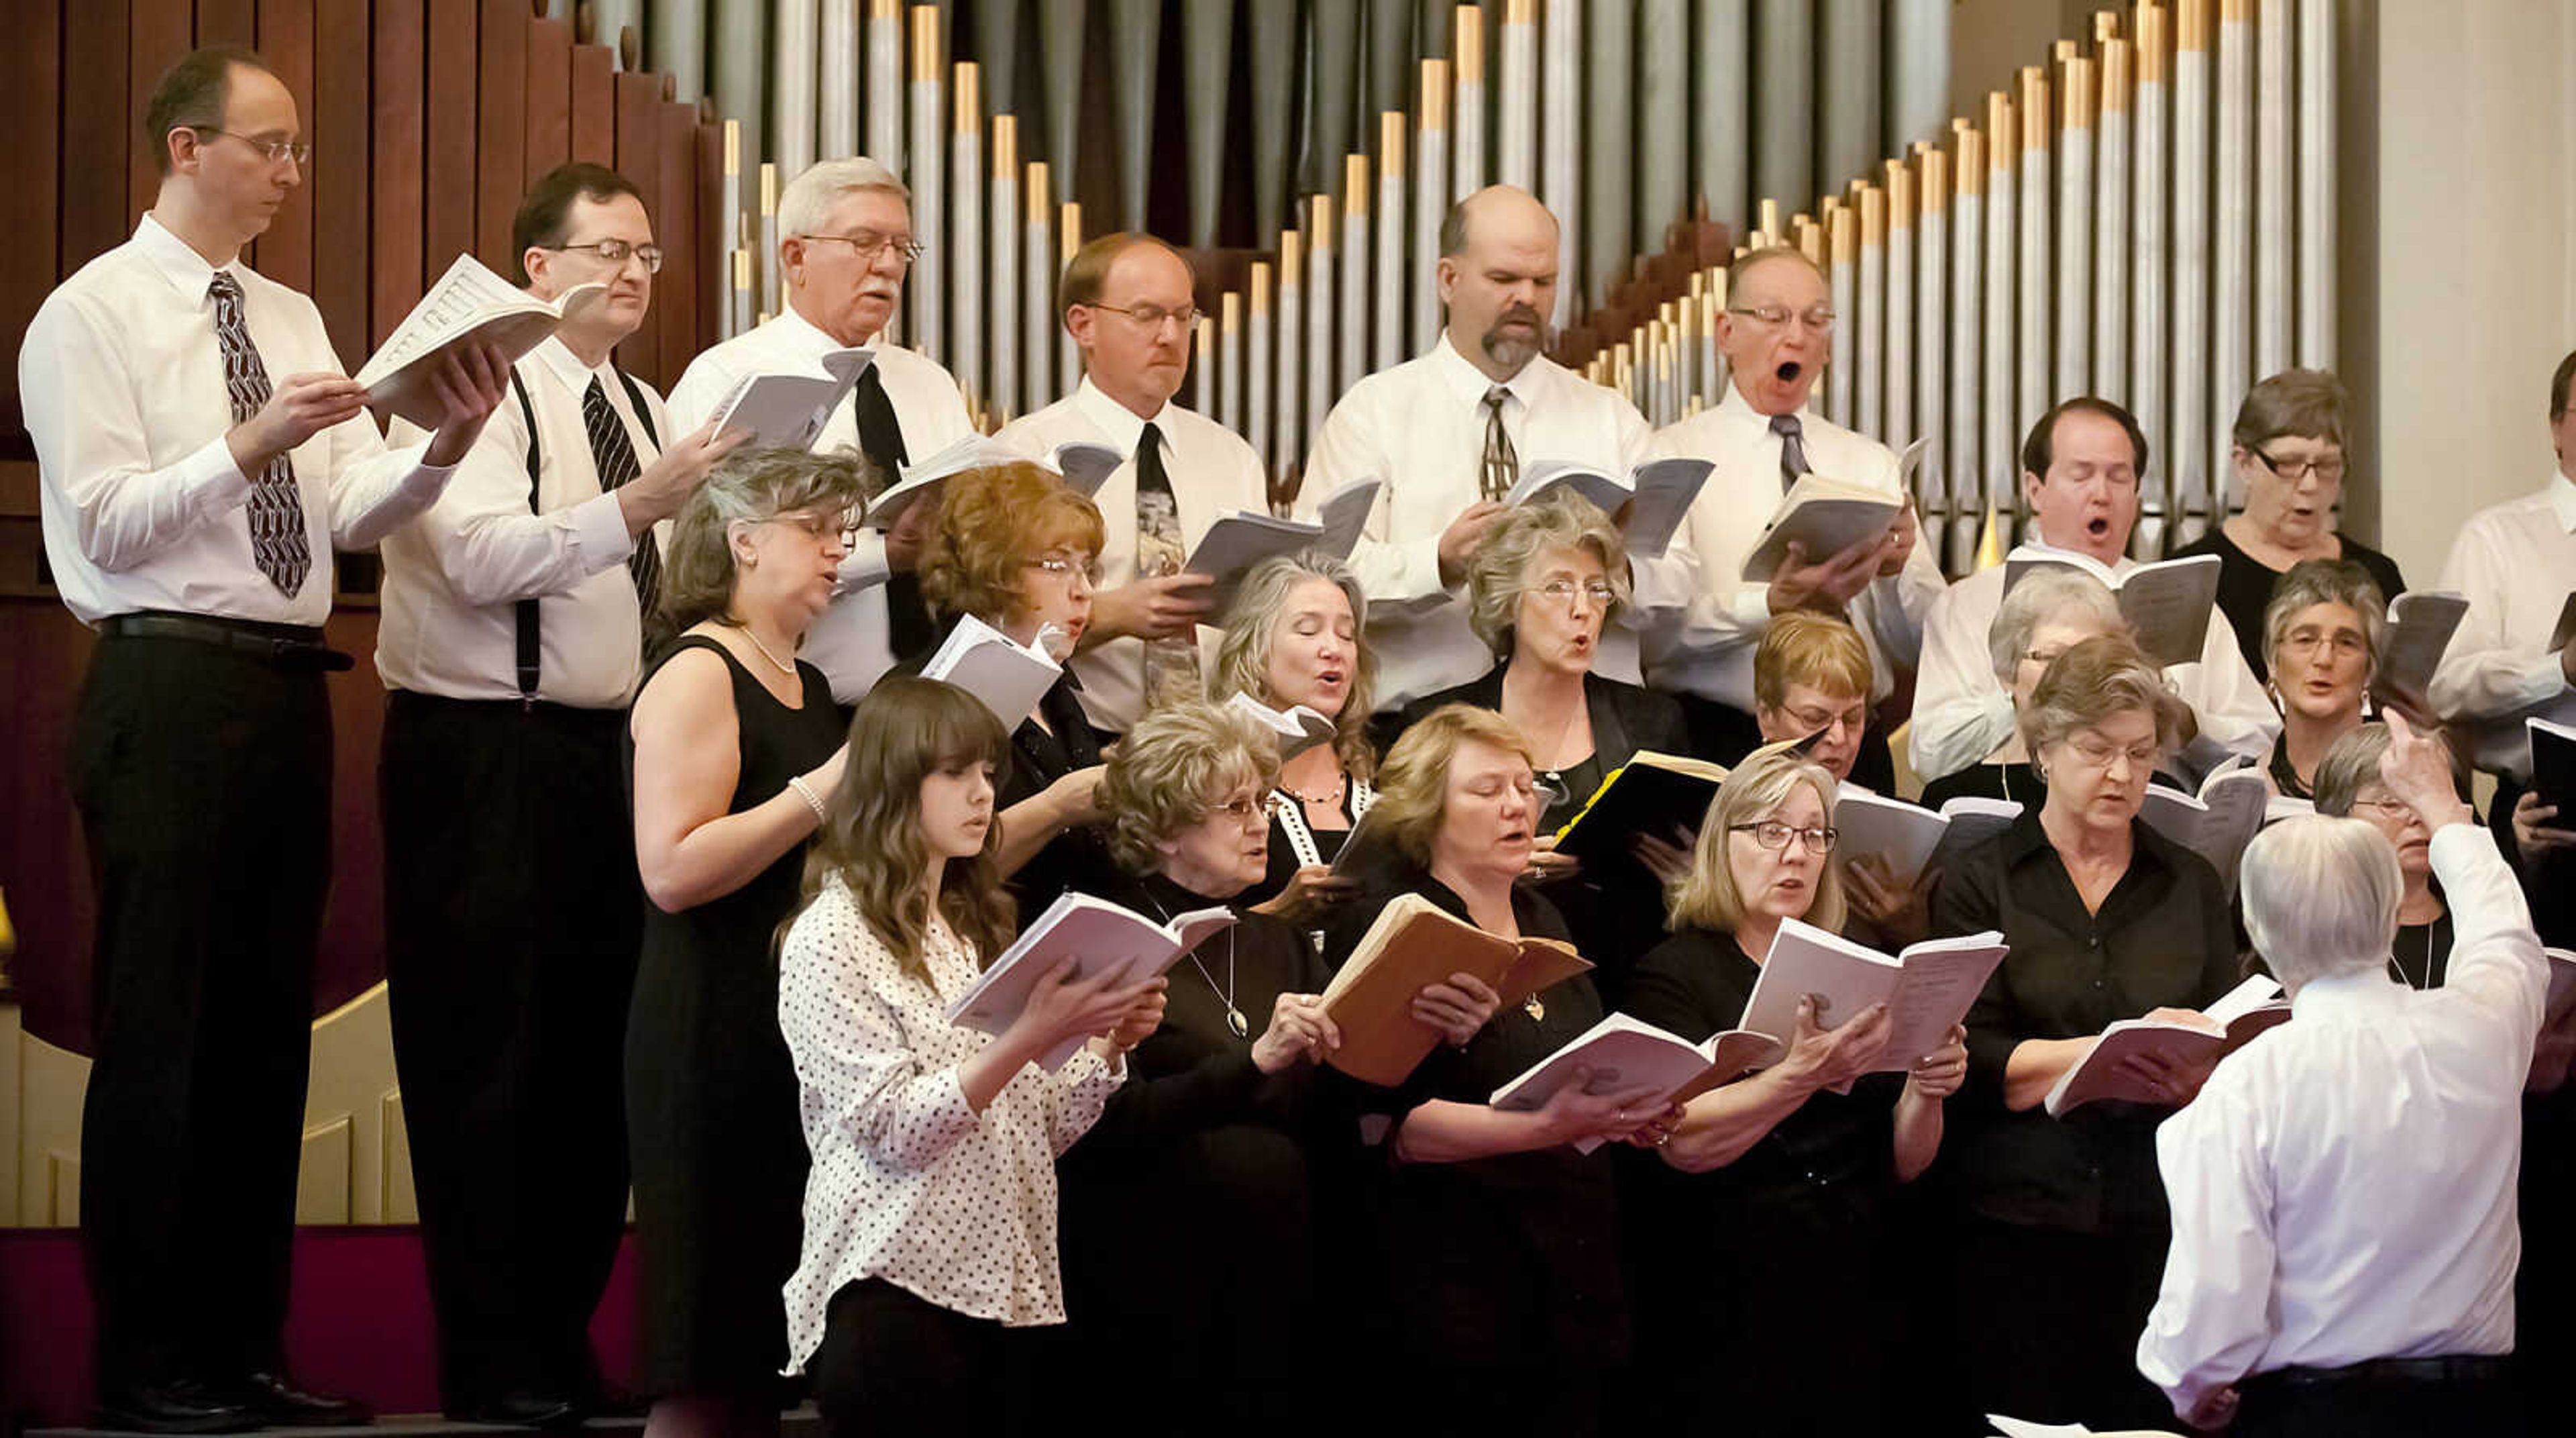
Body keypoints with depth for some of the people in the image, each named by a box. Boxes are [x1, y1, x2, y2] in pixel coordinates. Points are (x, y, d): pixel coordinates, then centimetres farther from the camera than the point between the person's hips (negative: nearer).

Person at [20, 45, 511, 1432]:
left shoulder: (289, 318, 16)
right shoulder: (91, 317, -4)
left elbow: (353, 511, 8)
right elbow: (108, 524, -13)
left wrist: (446, 442, -9)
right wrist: (247, 444, -23)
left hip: (286, 692, 7)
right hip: (169, 689, -7)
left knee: (269, 1022, 10)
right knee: (160, 1027, -4)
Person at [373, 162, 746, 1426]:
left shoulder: (645, 412, 17)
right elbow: (480, 558, -20)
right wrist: (631, 508, -28)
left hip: (612, 749, 8)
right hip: (486, 755, -7)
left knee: (595, 1055, 10)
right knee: (489, 1060, -3)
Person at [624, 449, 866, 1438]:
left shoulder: (807, 687, 18)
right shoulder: (695, 678, -9)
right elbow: (672, 869, -20)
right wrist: (821, 793, -19)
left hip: (799, 1028, 9)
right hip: (713, 1032, -9)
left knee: (764, 1352, 8)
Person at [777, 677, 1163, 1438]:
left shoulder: (974, 927, 18)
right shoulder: (831, 938, -6)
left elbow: (1036, 1128, 15)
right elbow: (894, 1131, -15)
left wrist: (1107, 1045, -2)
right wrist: (1032, 1035, -23)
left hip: (1006, 1284, 7)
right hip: (896, 1289, -7)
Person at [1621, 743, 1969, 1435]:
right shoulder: (1675, 974, -1)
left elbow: (1901, 1166, 10)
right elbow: (1682, 1143, -19)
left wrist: (1926, 1089, -11)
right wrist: (1804, 1074, -33)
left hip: (1851, 1306, 5)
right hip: (1727, 1318, -5)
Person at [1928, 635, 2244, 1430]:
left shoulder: (2192, 885, 13)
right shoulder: (1980, 882, 4)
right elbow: (1971, 1060, -7)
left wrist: (2200, 1073, -16)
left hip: (2160, 1222, 2)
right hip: (2018, 1222, -2)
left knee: (2148, 1421, -2)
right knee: (2021, 1424, -1)